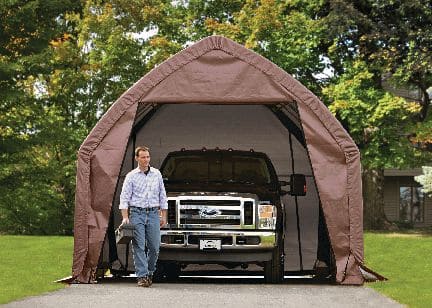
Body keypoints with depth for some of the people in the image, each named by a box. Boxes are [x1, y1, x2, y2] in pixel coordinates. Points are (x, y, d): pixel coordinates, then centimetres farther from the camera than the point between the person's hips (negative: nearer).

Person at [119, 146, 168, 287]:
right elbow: (124, 197, 0)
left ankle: (150, 272, 20)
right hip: (136, 213, -2)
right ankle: (142, 276, -4)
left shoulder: (157, 174, 11)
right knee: (139, 247, -6)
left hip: (153, 213, 2)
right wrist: (125, 217, -10)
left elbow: (162, 195, 16)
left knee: (154, 246, 1)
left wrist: (163, 216, 11)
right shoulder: (131, 176, 3)